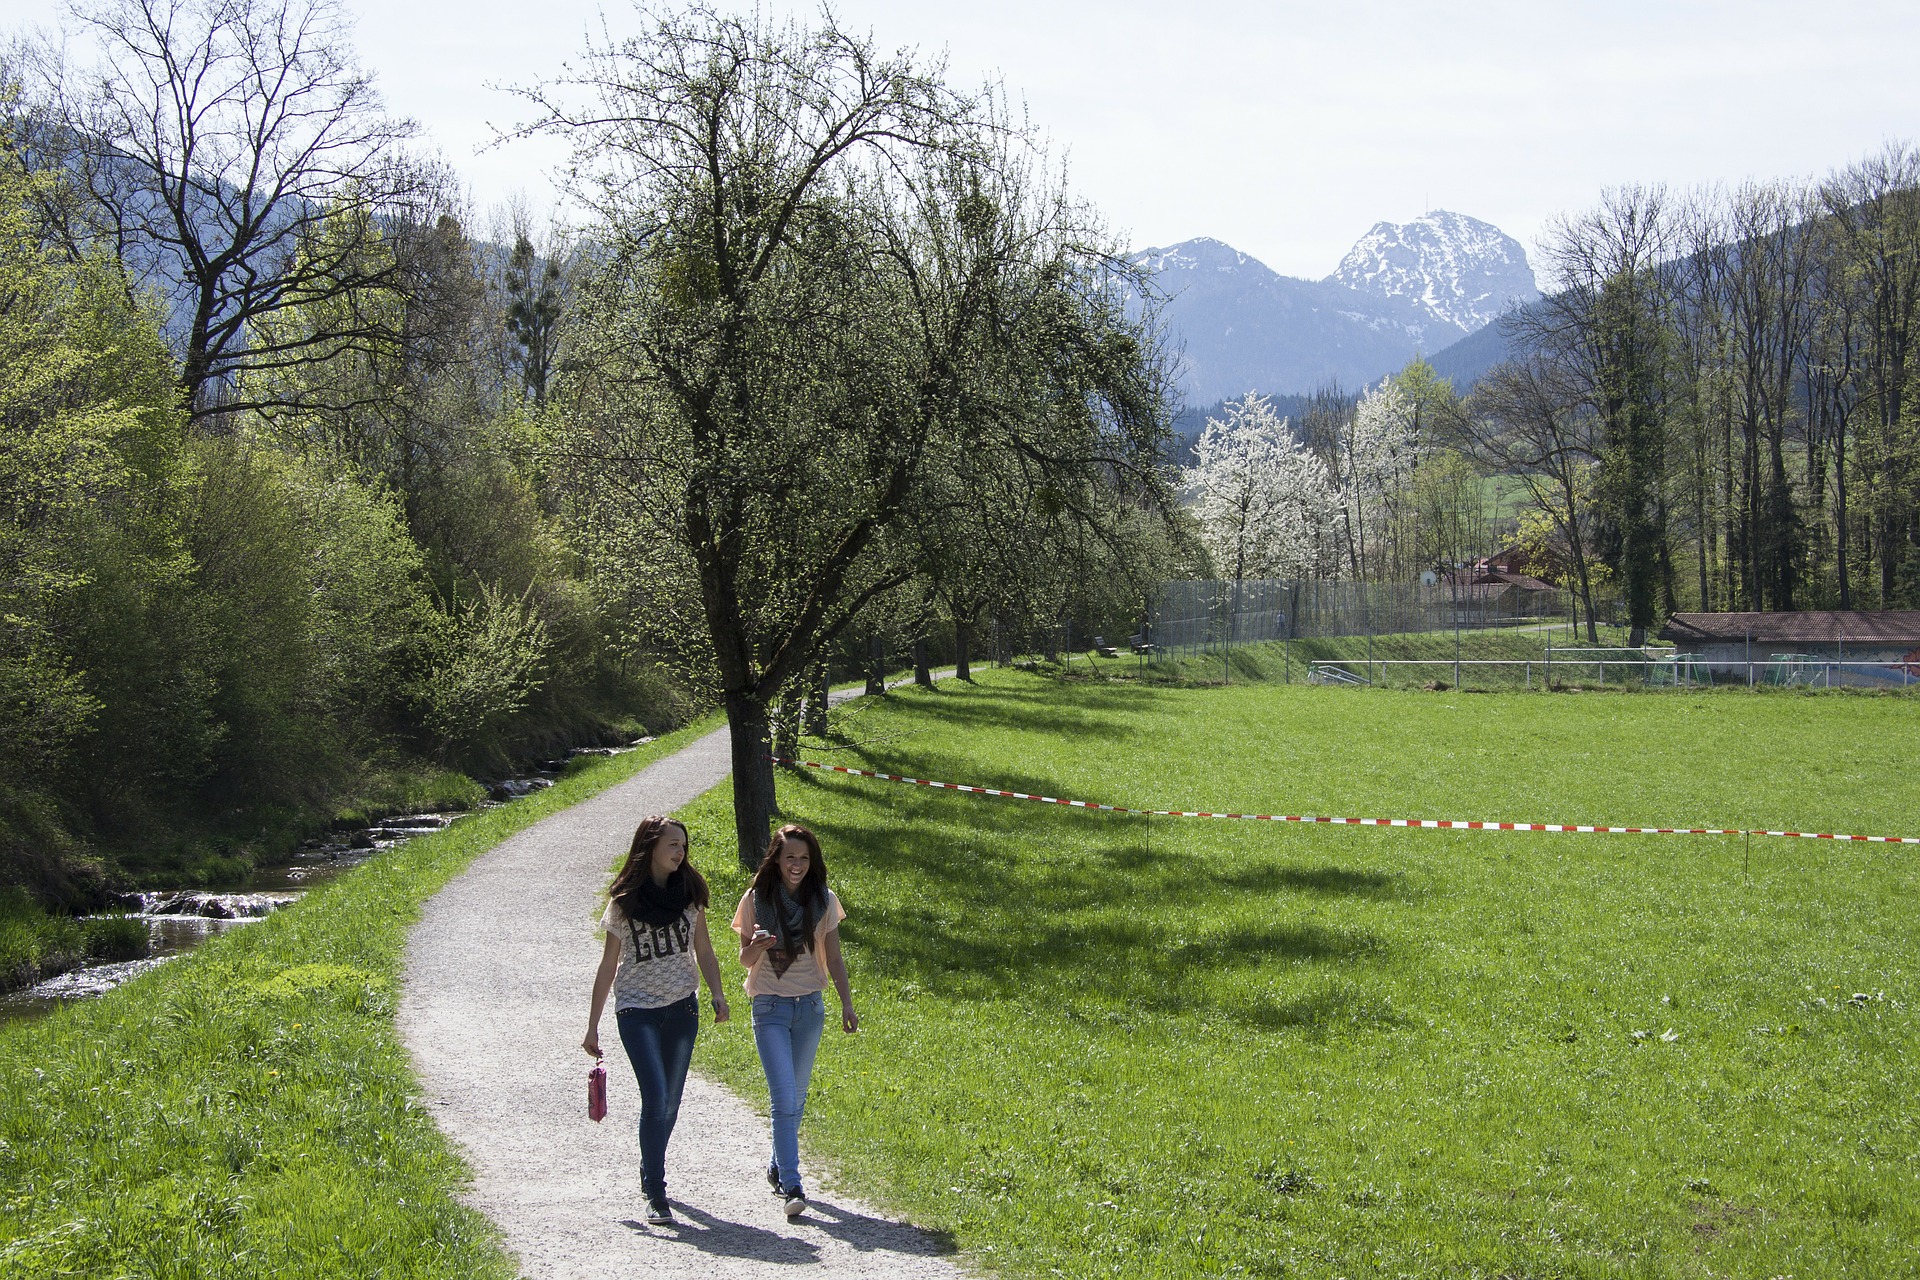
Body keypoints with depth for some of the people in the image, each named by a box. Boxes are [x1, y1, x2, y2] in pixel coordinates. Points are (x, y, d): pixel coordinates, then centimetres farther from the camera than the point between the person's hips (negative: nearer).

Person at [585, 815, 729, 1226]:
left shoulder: (689, 892, 4)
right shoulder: (625, 900, -3)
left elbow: (703, 949, 12)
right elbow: (609, 964, 2)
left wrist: (717, 993, -5)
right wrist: (593, 1025, 3)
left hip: (682, 1008, 3)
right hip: (637, 1009, -3)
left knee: (670, 1103, 9)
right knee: (656, 1099, -14)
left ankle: (650, 1173, 31)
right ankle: (656, 1195, -10)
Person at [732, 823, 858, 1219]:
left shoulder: (824, 901, 0)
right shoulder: (757, 899, -6)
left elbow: (833, 958, 6)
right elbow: (745, 959, 0)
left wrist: (847, 1004, 0)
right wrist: (756, 947, -22)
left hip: (810, 1008, 3)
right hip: (770, 1008, -3)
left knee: (796, 1097, 12)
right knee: (784, 1100, -13)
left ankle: (778, 1167, 32)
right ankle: (790, 1186, -12)